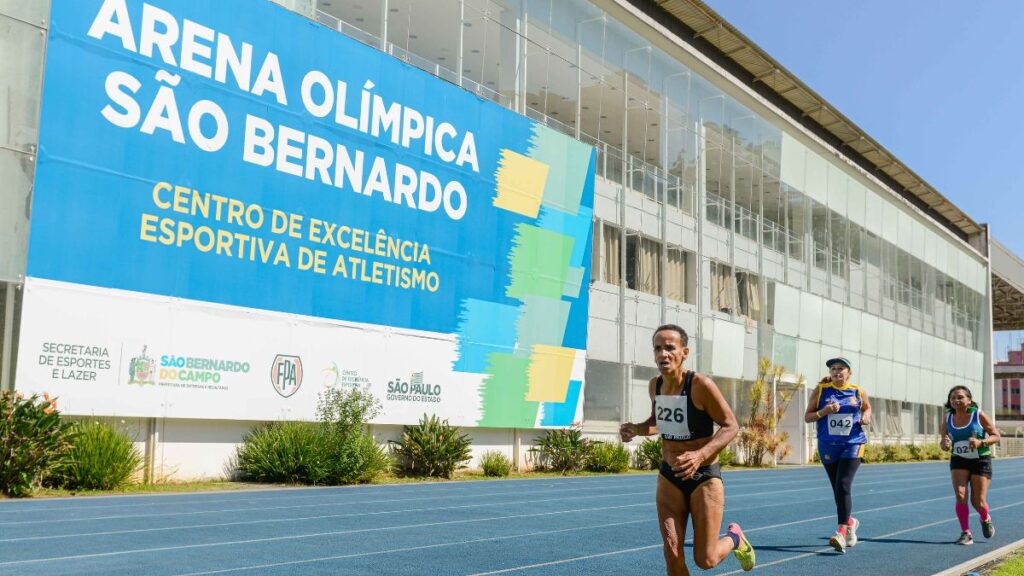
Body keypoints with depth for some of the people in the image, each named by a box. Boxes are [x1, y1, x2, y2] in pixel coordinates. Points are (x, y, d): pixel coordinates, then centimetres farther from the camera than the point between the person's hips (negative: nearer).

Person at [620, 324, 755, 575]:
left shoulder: (701, 385, -19)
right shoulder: (655, 385, 0)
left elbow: (731, 426, -15)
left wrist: (700, 455, -29)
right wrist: (636, 429, -3)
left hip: (704, 477, -5)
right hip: (669, 477, 5)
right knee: (672, 554, -4)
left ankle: (734, 538, 36)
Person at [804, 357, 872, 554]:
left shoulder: (857, 392, 4)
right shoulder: (821, 390, 2)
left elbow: (867, 408, 23)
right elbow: (807, 417, 3)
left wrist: (866, 417, 1)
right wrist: (824, 411, -15)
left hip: (852, 444, -2)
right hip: (828, 446, 2)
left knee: (843, 486, -17)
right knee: (838, 489, 11)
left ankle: (841, 532, -19)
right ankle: (850, 522, 37)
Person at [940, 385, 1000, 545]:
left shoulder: (979, 415, -11)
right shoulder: (948, 419, -2)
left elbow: (996, 436, -8)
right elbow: (943, 443, 4)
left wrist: (981, 442, -26)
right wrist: (945, 444, -21)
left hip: (981, 460, -2)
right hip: (958, 461, 2)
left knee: (978, 501, 1)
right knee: (960, 496, -15)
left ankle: (986, 520, 36)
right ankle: (966, 533, -4)